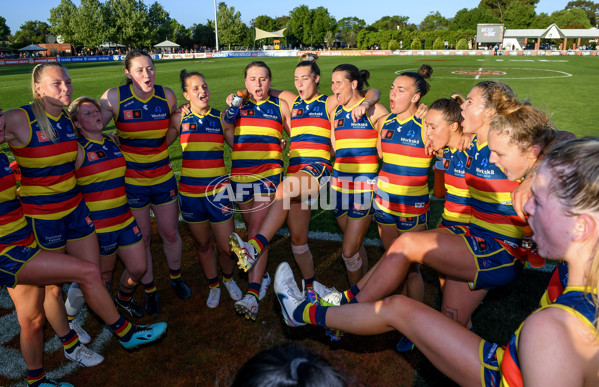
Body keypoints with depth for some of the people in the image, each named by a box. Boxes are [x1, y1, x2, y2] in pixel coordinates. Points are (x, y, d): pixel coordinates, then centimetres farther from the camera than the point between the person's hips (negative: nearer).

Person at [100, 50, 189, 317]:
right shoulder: (114, 97, -11)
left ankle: (176, 278, 39)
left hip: (163, 177, 2)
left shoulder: (167, 96, -4)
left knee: (170, 234, 13)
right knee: (142, 238, 9)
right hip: (131, 181, -2)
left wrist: (159, 147, 4)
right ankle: (149, 291, 30)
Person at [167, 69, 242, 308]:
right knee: (202, 245, 14)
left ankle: (228, 279, 35)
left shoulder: (221, 118, 1)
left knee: (226, 247, 2)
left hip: (218, 191, -1)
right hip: (190, 192, 1)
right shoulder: (180, 119, 1)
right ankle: (213, 286, 38)